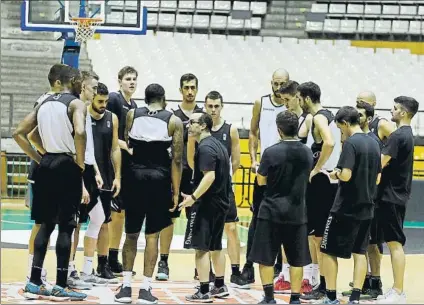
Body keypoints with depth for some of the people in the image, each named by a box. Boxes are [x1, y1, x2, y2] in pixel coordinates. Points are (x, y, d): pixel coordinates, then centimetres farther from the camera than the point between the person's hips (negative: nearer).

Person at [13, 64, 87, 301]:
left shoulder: (44, 104, 13)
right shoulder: (76, 104, -8)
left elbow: (19, 133, 12)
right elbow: (80, 132, -26)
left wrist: (39, 159, 14)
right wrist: (80, 164, -13)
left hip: (46, 165, 7)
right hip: (67, 166, -7)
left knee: (46, 224, 13)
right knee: (66, 226, -1)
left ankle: (34, 283, 12)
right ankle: (60, 286, 1)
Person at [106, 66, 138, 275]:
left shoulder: (133, 105, 16)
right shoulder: (113, 99, -8)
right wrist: (125, 146, -21)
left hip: (128, 164, 8)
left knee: (122, 211, 11)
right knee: (111, 212, -7)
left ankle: (114, 258, 17)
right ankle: (104, 260, -3)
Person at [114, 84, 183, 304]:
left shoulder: (132, 115, 4)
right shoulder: (174, 121, -1)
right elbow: (176, 160, -5)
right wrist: (176, 192, -2)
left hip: (135, 176, 2)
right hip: (159, 178, -2)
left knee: (131, 234, 12)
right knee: (152, 235, 3)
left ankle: (126, 286, 8)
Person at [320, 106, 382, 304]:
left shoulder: (351, 143, -15)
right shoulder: (374, 144, 8)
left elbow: (346, 175, -23)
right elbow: (377, 178, 14)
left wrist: (335, 174, -3)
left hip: (345, 208, -7)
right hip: (366, 208, 7)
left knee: (328, 251, 4)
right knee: (360, 253, 9)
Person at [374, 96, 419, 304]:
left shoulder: (398, 136, -16)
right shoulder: (407, 134, 15)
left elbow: (380, 163, -20)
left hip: (392, 196, -10)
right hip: (396, 194, 10)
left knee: (395, 243, -7)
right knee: (394, 242, 12)